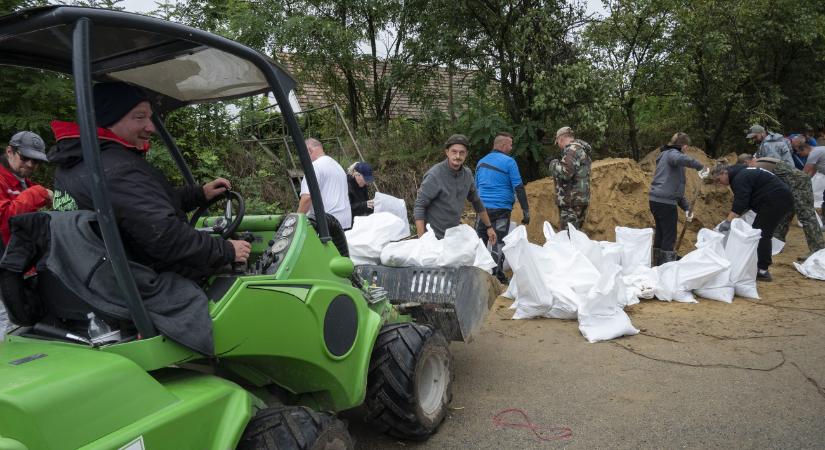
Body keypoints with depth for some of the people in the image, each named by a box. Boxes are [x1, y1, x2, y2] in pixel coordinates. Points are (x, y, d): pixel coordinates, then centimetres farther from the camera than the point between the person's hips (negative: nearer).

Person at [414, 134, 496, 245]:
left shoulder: (467, 174, 1)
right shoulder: (434, 175, -18)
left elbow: (477, 201, 15)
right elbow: (419, 206, -17)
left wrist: (489, 227, 20)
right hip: (434, 238, -6)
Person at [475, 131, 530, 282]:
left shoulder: (481, 162, 15)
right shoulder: (509, 162, -5)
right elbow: (518, 188, -9)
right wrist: (526, 210, -7)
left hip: (482, 207, 5)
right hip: (501, 208, -5)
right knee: (499, 242, 3)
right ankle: (497, 275, 6)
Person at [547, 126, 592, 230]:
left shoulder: (573, 149, -12)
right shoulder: (580, 148, 20)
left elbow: (566, 172, -24)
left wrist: (553, 164, -7)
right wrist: (557, 165, 19)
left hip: (572, 201, -10)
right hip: (580, 199, 10)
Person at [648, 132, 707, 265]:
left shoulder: (666, 156, 24)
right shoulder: (672, 154, -5)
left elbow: (676, 187, 24)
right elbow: (681, 159, -35)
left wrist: (686, 207, 21)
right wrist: (700, 167, -21)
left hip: (656, 200, 10)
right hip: (666, 202, -10)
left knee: (660, 234, 17)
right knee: (669, 237, -2)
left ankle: (657, 265, 25)